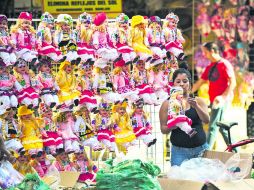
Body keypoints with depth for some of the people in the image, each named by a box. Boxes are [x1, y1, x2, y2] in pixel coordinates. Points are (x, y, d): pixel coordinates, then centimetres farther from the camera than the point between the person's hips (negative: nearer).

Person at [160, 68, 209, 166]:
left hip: (201, 149, 1)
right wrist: (171, 127, -17)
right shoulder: (167, 104, 3)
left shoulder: (198, 101, 7)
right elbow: (163, 129, 5)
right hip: (179, 151, -1)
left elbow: (206, 120, -6)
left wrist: (196, 106, -22)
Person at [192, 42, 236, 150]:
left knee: (213, 126, -11)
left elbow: (233, 82, -15)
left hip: (221, 99, -9)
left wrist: (223, 96, -24)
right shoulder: (210, 67, 15)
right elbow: (199, 82, 19)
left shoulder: (224, 64, -9)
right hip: (213, 100, 9)